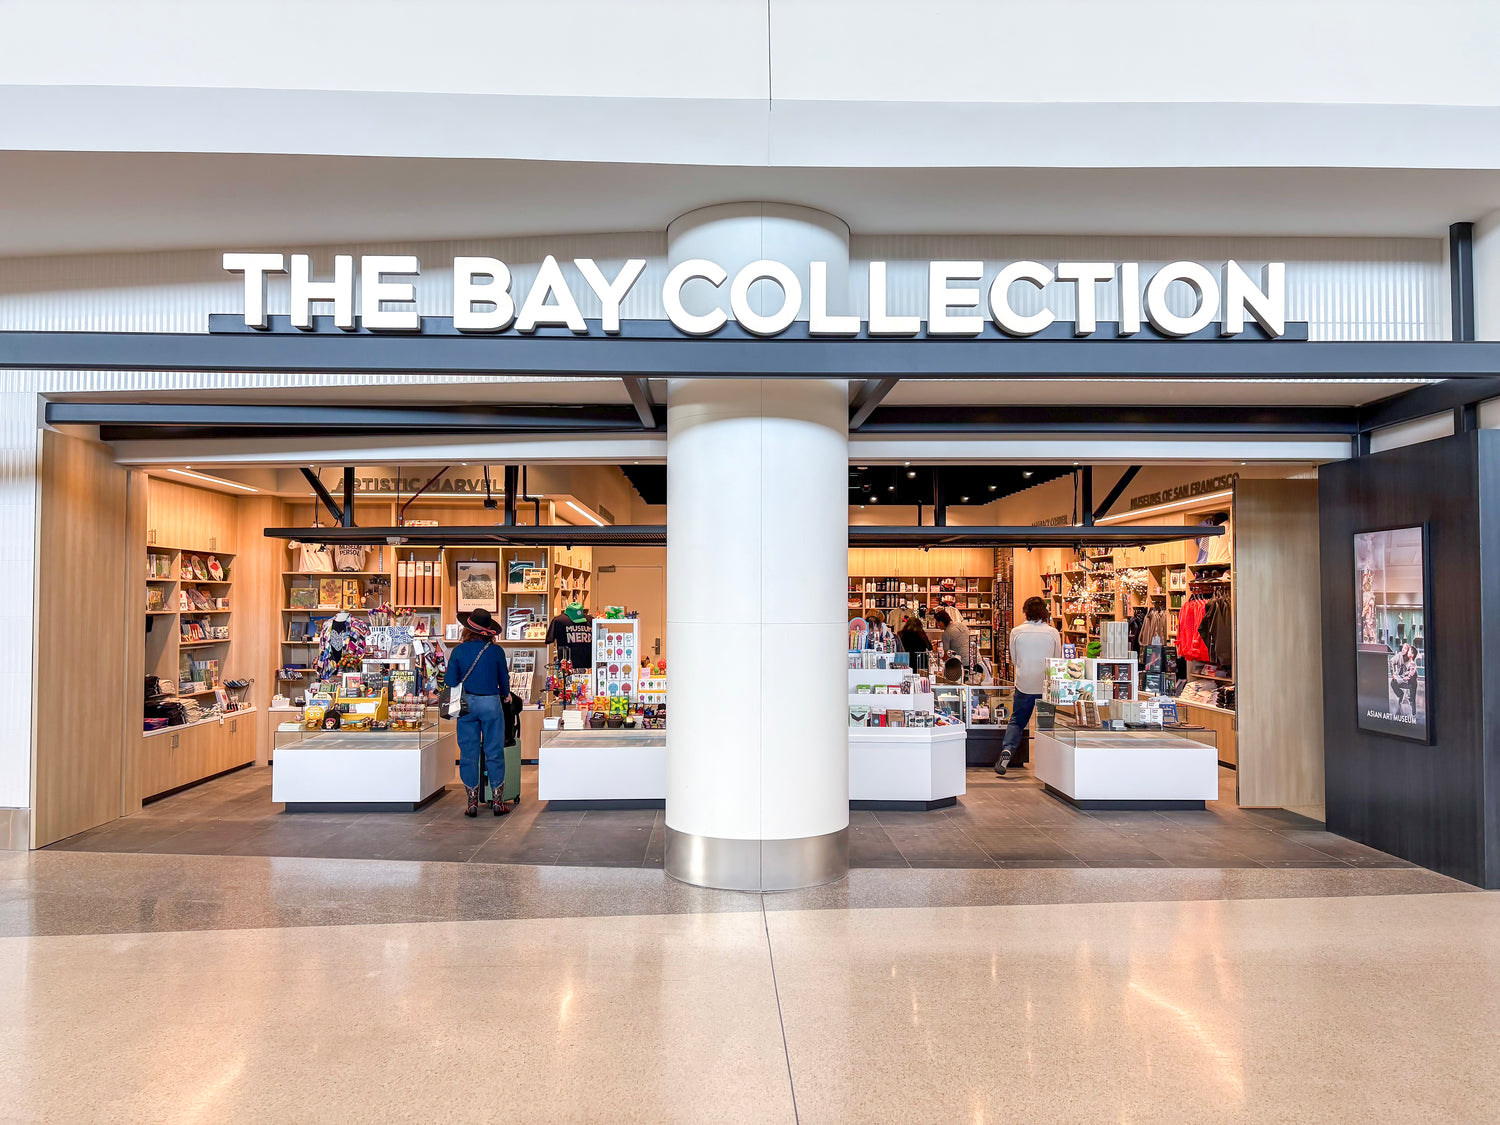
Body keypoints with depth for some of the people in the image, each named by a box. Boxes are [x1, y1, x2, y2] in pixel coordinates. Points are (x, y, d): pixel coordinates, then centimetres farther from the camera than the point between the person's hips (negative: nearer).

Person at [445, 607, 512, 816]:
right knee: (494, 752, 7)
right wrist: (504, 696, 22)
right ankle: (498, 801, 9)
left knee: (468, 753, 8)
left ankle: (472, 802, 11)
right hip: (491, 703, -1)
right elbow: (504, 681, 3)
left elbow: (450, 681, -3)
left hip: (466, 704, 1)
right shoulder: (496, 651, -6)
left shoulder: (459, 651, -5)